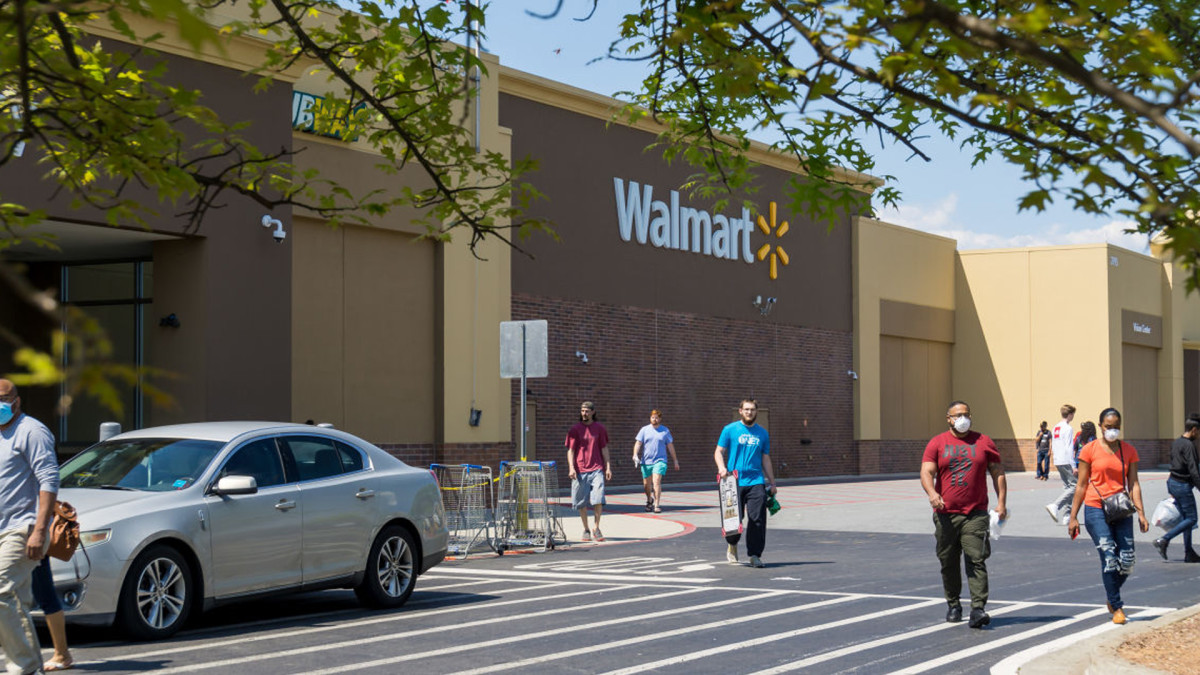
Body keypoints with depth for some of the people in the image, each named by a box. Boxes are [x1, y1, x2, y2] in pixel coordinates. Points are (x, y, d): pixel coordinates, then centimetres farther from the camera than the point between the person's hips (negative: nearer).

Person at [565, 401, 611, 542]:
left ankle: (596, 528, 5)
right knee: (582, 502, 4)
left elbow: (604, 448, 11)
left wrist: (608, 467, 5)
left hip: (596, 469, 0)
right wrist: (571, 468, -11)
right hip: (580, 471, 0)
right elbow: (570, 450, 1)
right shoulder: (575, 429, 3)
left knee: (598, 500, -10)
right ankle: (586, 530, 17)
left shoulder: (599, 428, 8)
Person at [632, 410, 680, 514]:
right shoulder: (644, 430, 6)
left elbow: (670, 446, 12)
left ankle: (657, 505, -14)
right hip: (646, 461, 2)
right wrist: (635, 455, -14)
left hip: (660, 460, -2)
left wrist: (675, 460, 13)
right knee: (646, 484, 9)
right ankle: (649, 500, 36)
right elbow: (638, 443, 2)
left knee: (656, 482, -17)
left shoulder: (665, 431, 7)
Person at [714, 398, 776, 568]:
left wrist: (772, 483, 16)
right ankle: (732, 545, 29)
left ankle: (755, 555, -2)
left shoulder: (763, 433, 12)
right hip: (734, 482, -2)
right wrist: (722, 468, -15)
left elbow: (766, 460, 18)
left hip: (756, 482, 2)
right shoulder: (730, 430, 4)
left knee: (757, 519, -7)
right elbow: (719, 452, 4)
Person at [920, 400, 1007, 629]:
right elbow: (926, 472, -3)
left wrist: (1001, 502, 2)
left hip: (975, 514, -1)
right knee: (948, 563, 9)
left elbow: (998, 472, 12)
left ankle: (978, 609, -14)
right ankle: (953, 605, 25)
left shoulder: (983, 442, 9)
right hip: (946, 514, 1)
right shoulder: (937, 443, 6)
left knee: (976, 561, -10)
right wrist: (932, 493, -24)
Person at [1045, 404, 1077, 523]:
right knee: (1075, 486, -8)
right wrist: (1074, 466, -18)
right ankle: (1055, 506, -21)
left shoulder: (1056, 427, 14)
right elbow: (1069, 448, -17)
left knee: (1067, 486, 14)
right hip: (1066, 462, -9)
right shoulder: (1068, 428, -12)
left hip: (1057, 462, 9)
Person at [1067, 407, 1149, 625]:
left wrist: (1140, 513, -4)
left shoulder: (1129, 451, 10)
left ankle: (1112, 597, 25)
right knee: (1109, 558, -11)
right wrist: (1073, 517, 3)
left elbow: (1133, 484, 6)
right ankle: (1116, 608, 2)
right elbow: (1082, 485, 4)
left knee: (1127, 561, -1)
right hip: (1096, 510, -3)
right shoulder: (1090, 450, 2)